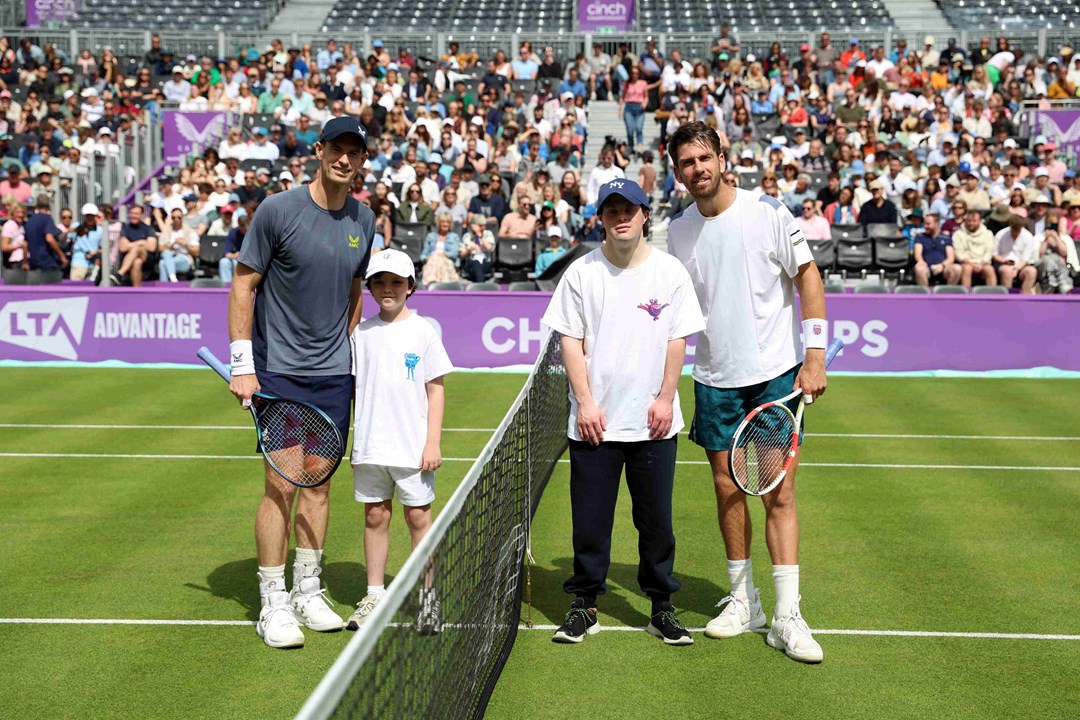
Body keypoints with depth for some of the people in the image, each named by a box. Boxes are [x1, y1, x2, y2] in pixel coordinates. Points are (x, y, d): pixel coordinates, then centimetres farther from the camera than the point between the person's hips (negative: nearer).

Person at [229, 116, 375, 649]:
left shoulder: (364, 221, 6)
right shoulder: (278, 210, -9)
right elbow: (243, 285, -6)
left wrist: (348, 350, 15)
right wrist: (242, 365, -11)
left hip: (334, 375, 5)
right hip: (279, 372, -5)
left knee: (319, 484, 10)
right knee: (281, 486, -5)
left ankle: (306, 592, 22)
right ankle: (273, 605, 5)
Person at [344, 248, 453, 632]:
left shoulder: (422, 331, -1)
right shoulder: (361, 333, 6)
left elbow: (436, 389, 0)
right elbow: (349, 385, 11)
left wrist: (433, 442, -5)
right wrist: (347, 437, 5)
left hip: (413, 448, -2)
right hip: (369, 446, 3)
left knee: (418, 517, 2)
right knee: (375, 517, 9)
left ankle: (427, 596, 13)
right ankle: (374, 594, 19)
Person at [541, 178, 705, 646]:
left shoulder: (670, 272, 3)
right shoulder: (581, 272, 2)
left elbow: (678, 341, 4)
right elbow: (571, 342, 1)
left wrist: (665, 399, -4)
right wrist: (585, 402, -6)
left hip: (654, 421, 0)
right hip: (595, 422, 0)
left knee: (656, 518, 5)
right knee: (590, 518, 4)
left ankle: (662, 606, 17)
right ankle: (585, 604, 16)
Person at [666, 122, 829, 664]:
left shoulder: (767, 212, -7)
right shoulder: (677, 233, 5)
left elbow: (807, 277, -4)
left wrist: (815, 356, -10)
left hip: (776, 374, -3)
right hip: (714, 380, 4)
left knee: (779, 494, -5)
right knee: (727, 491, 8)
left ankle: (787, 618, 0)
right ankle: (743, 599, 24)